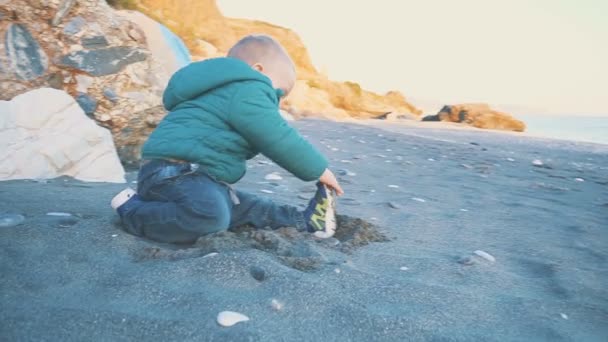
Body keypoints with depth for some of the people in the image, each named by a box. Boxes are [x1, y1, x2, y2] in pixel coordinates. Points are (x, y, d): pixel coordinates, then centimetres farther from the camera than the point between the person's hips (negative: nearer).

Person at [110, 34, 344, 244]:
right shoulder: (247, 90, -11)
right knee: (211, 215, -34)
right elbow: (280, 140, -13)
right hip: (171, 171, -11)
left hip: (192, 175, 11)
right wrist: (319, 170, -2)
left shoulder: (228, 92, 23)